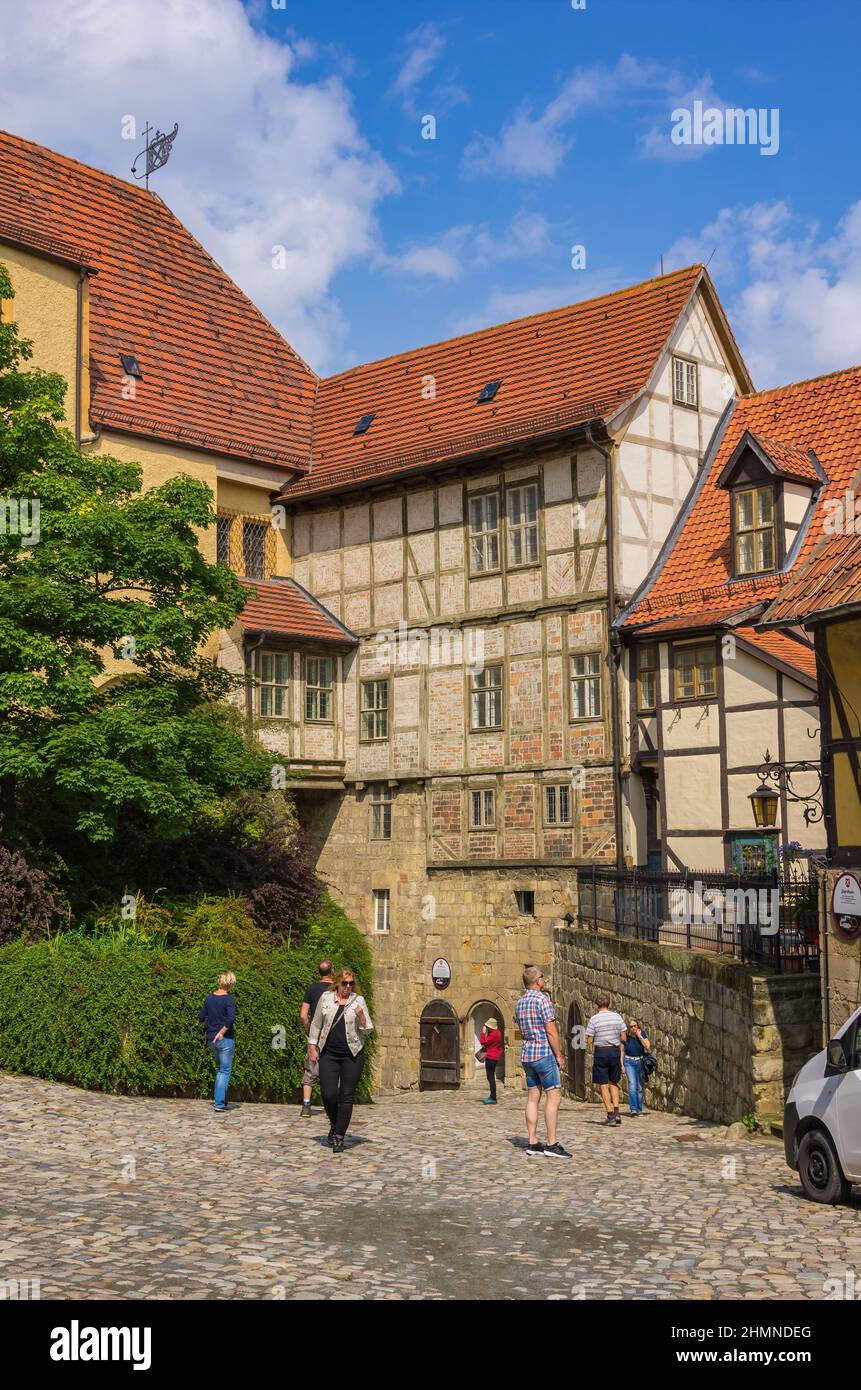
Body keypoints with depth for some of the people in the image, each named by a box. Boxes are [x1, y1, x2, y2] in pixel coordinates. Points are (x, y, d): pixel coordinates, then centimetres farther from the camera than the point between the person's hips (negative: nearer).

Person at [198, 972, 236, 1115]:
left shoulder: (209, 998, 3)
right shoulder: (229, 999, -14)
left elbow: (201, 1018, 9)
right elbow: (231, 1018, -28)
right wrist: (222, 1032, -20)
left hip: (211, 1039, 6)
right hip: (225, 1039, -6)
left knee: (221, 1068, 25)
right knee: (225, 1071, 3)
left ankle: (218, 1099, 26)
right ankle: (219, 1104, -1)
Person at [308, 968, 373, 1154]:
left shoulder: (358, 1001, 2)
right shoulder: (326, 998, 5)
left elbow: (368, 1030, 2)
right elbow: (316, 1024, 11)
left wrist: (361, 1016, -16)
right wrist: (312, 1046, 4)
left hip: (352, 1055, -1)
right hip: (329, 1053, 1)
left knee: (347, 1096, -1)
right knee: (328, 1094, -6)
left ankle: (339, 1136, 8)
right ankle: (334, 1124, 22)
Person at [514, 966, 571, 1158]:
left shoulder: (520, 1002, 13)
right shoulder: (542, 999, -13)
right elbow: (551, 1031, -16)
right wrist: (559, 1055, -8)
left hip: (526, 1054, 8)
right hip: (544, 1053, -8)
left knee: (533, 1098, 8)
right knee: (553, 1097, -6)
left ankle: (533, 1144, 7)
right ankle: (551, 1144, -9)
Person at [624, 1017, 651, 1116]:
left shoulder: (642, 1033, -6)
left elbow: (648, 1047, -14)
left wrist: (639, 1036, -18)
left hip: (640, 1062, 1)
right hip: (629, 1062, -1)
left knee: (639, 1087, 4)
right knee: (632, 1084, -16)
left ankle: (639, 1110, 15)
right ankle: (633, 1109, -20)